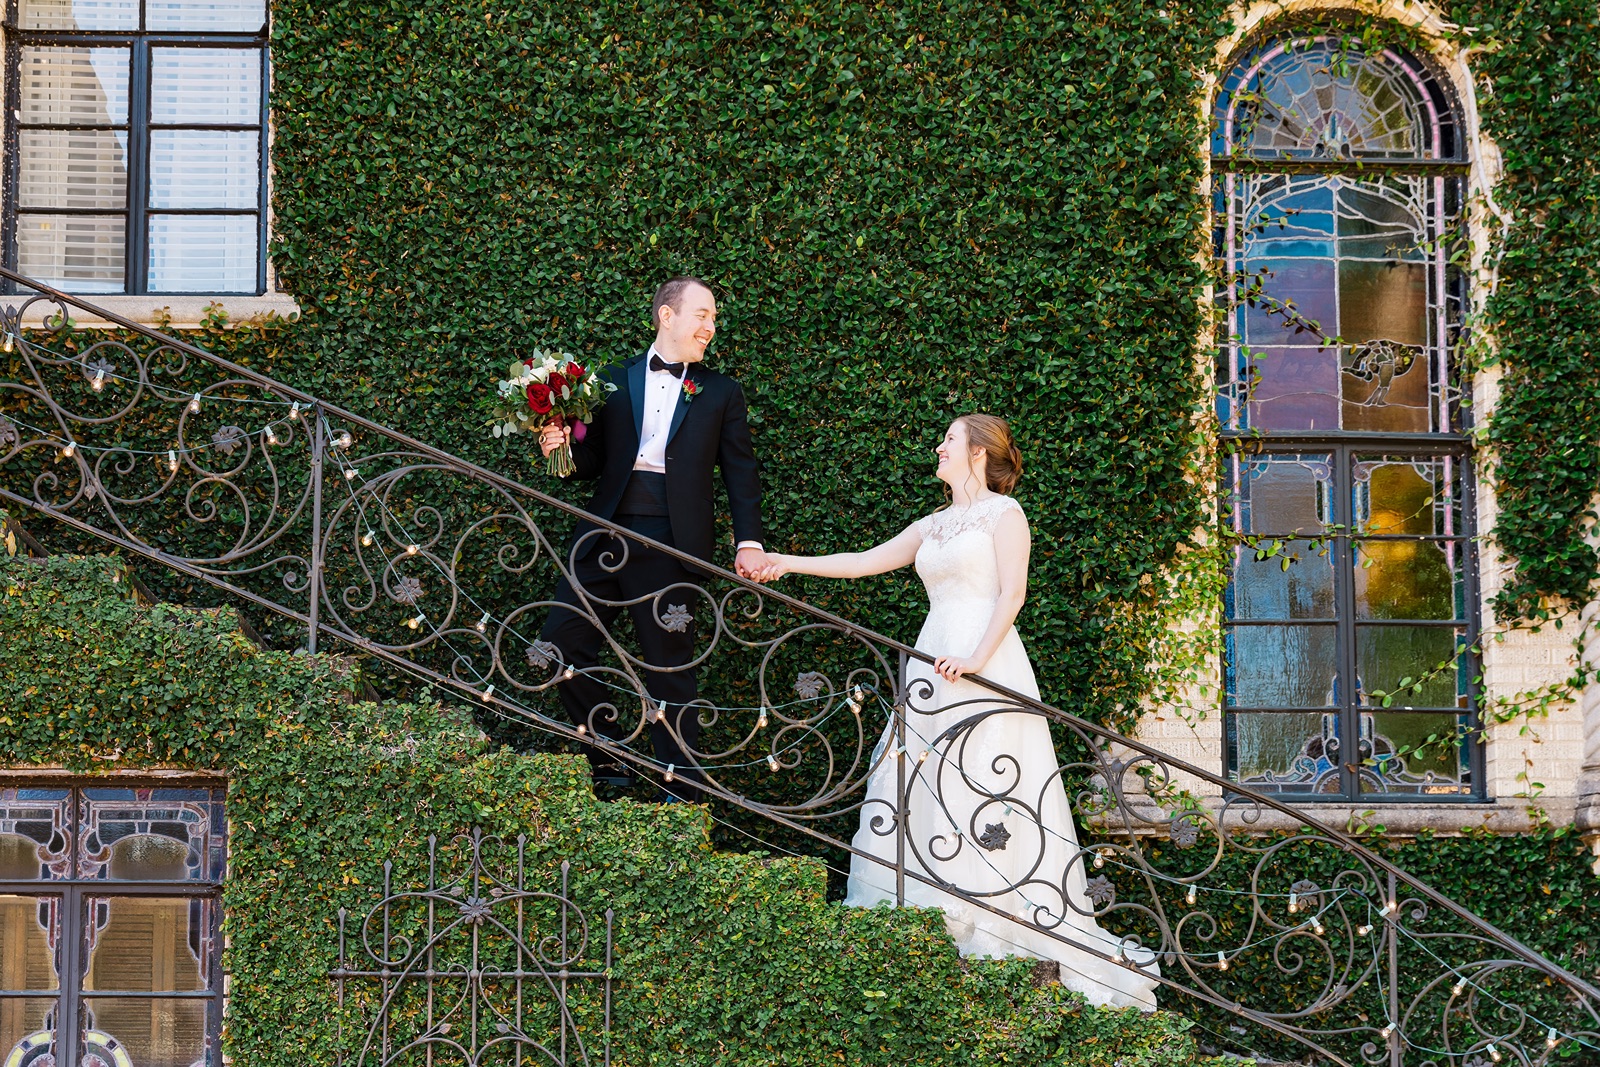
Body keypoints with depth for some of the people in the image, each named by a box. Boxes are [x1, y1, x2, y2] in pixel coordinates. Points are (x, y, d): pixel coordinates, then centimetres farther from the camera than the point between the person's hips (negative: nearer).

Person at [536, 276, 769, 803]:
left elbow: (740, 473, 7)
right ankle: (611, 761, 13)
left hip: (672, 540, -2)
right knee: (561, 643, -3)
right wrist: (562, 447, -9)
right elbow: (593, 459, 13)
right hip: (605, 536, 2)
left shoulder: (720, 393, 10)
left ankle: (684, 791, 8)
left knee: (669, 667, 0)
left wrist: (750, 542, -4)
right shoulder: (616, 381, 12)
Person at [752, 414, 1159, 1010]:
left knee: (986, 796, -11)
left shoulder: (1002, 511, 0)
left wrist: (975, 660, -19)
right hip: (932, 661, 7)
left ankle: (1001, 938, -10)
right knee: (918, 793, 0)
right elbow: (866, 562, 23)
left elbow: (1012, 592, -9)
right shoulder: (934, 525, 20)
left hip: (986, 665, -7)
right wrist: (792, 563, 18)